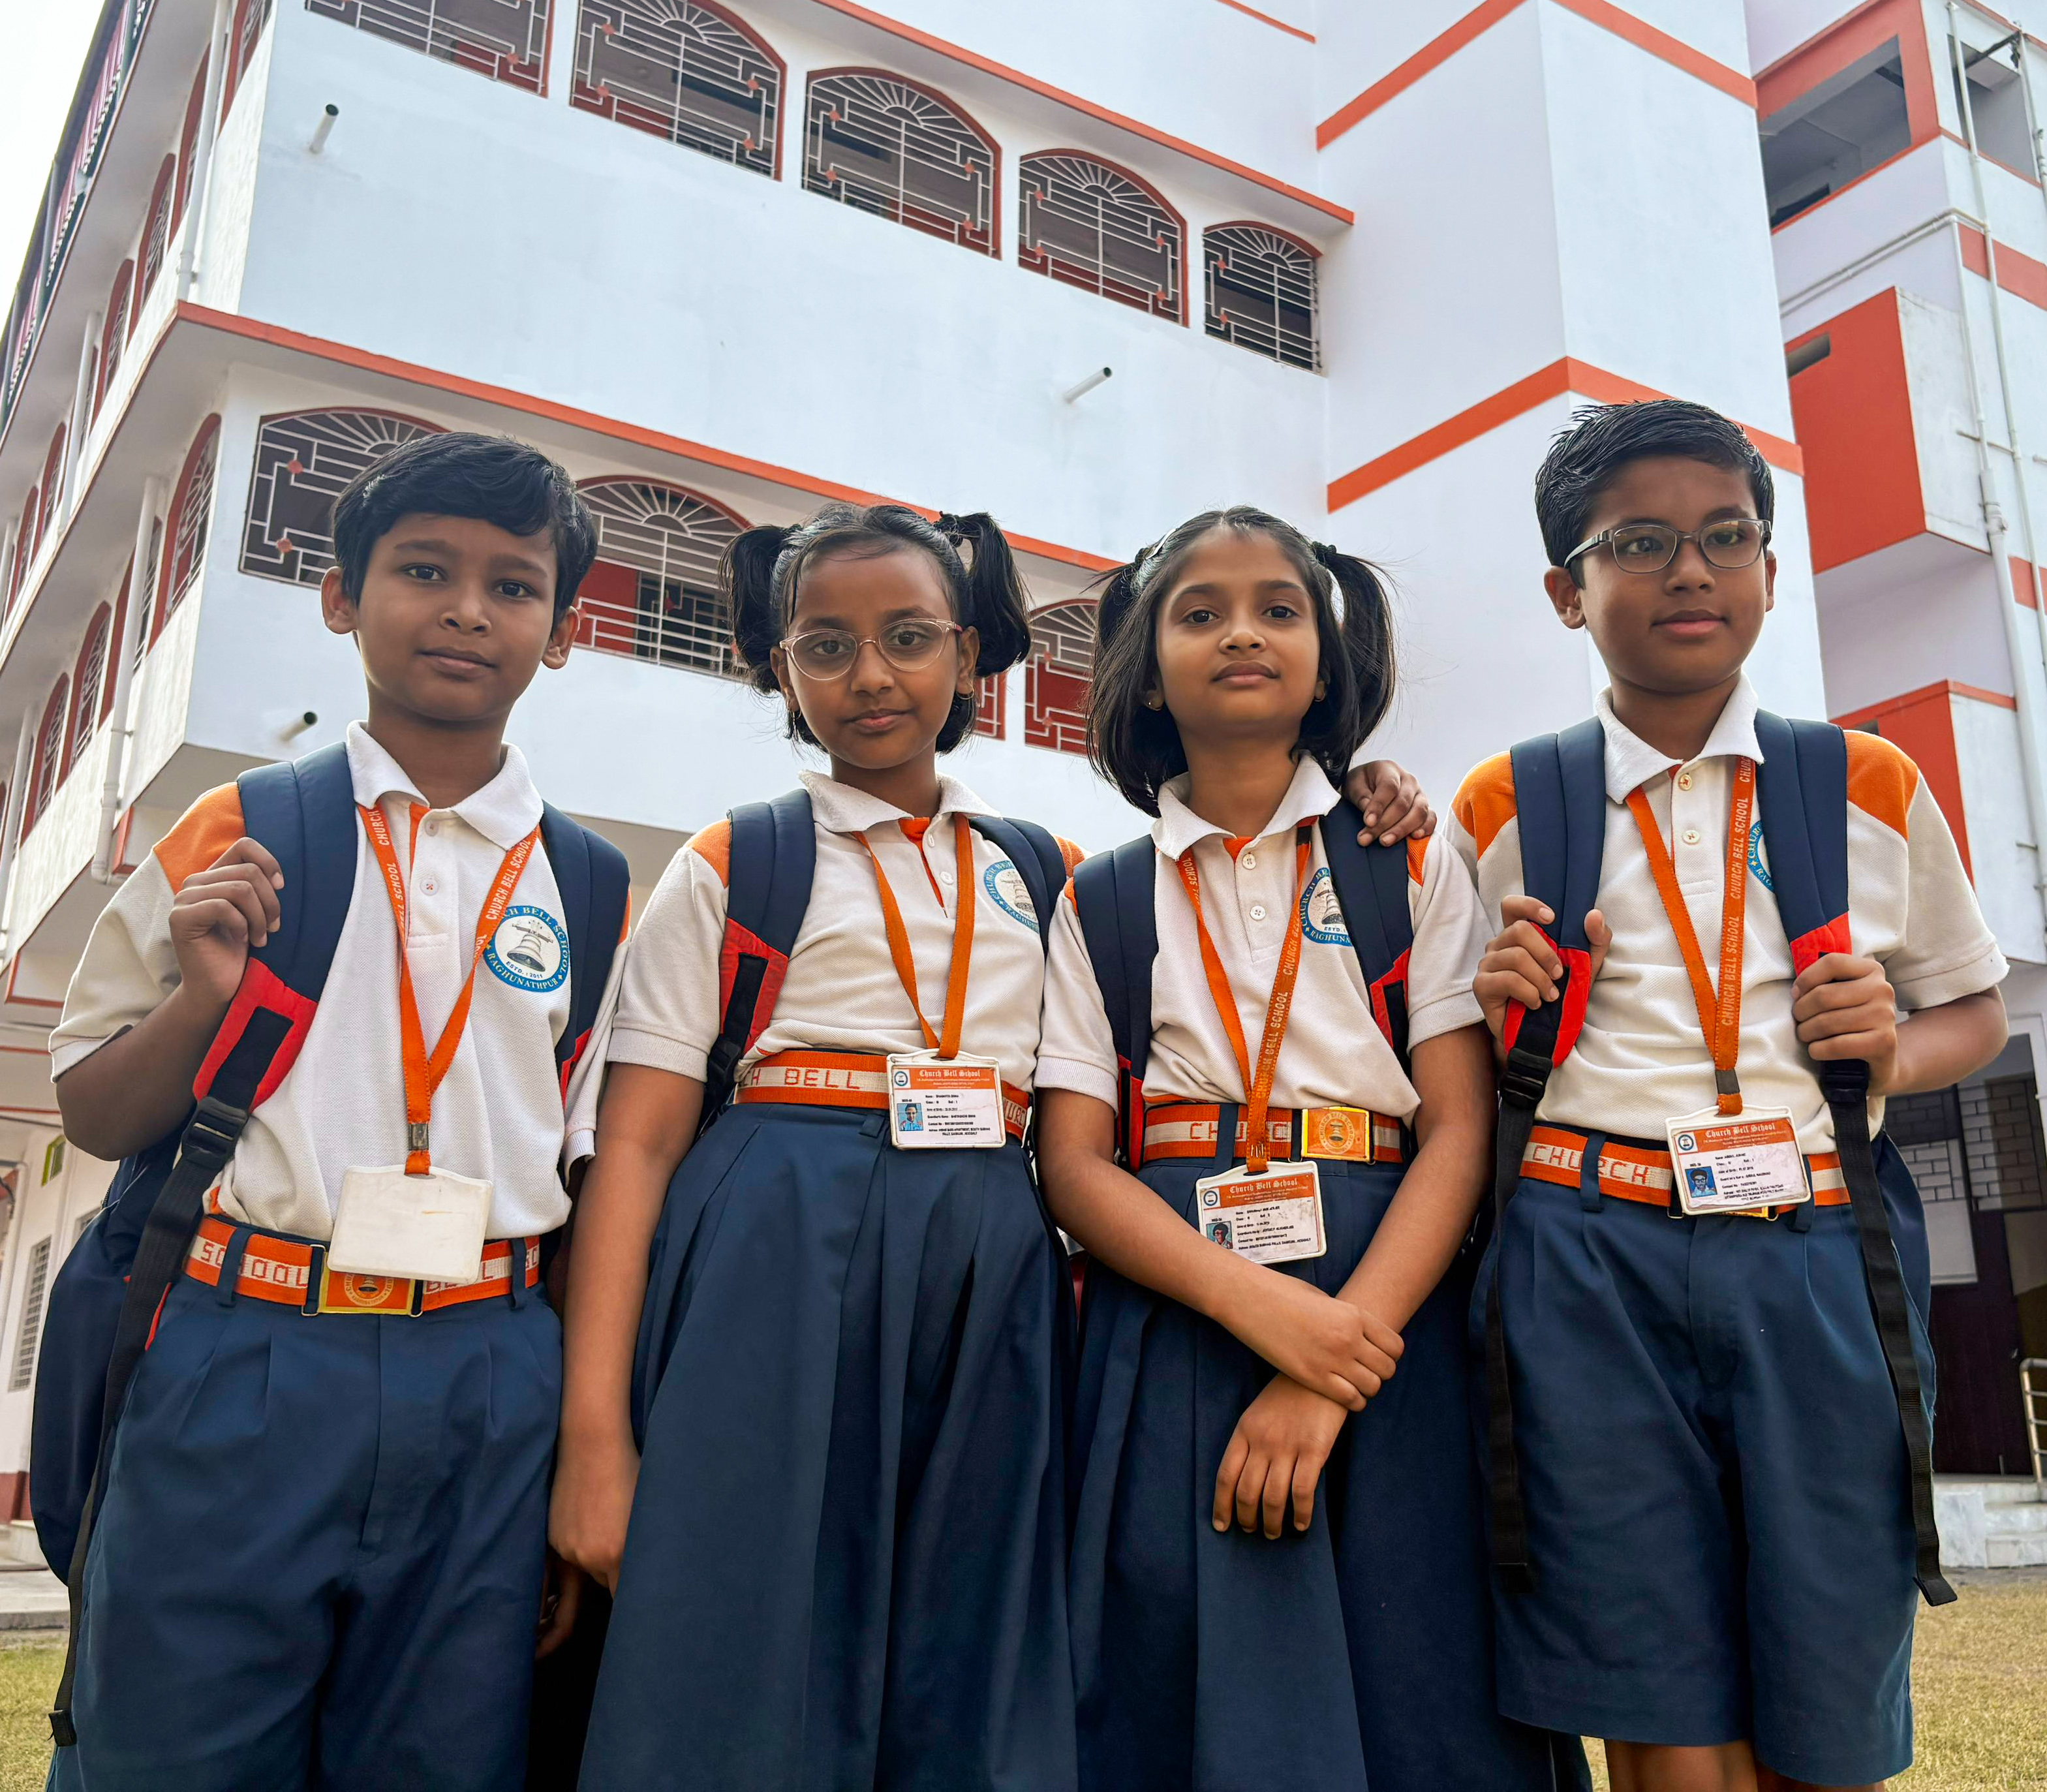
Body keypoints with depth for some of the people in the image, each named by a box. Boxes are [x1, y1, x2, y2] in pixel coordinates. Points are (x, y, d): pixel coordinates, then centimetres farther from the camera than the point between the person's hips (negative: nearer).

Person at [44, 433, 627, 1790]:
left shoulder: (587, 889, 8)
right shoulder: (234, 837, 4)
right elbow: (96, 1118, 9)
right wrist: (202, 996, -10)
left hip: (489, 1392, 2)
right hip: (241, 1368, -1)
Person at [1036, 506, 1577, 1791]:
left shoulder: (1414, 871, 8)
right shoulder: (1102, 903, 10)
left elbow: (1460, 1133, -2)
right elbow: (1075, 1165, 1)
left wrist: (1331, 1376, -15)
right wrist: (1260, 1304, -16)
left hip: (1385, 1313, 0)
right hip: (1175, 1325, 1)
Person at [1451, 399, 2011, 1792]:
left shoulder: (1872, 788, 10)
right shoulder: (1503, 812, 7)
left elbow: (1975, 1011, 20)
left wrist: (1892, 1049, -2)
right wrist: (1493, 1016, -7)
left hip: (1823, 1266, 2)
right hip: (1590, 1270, -1)